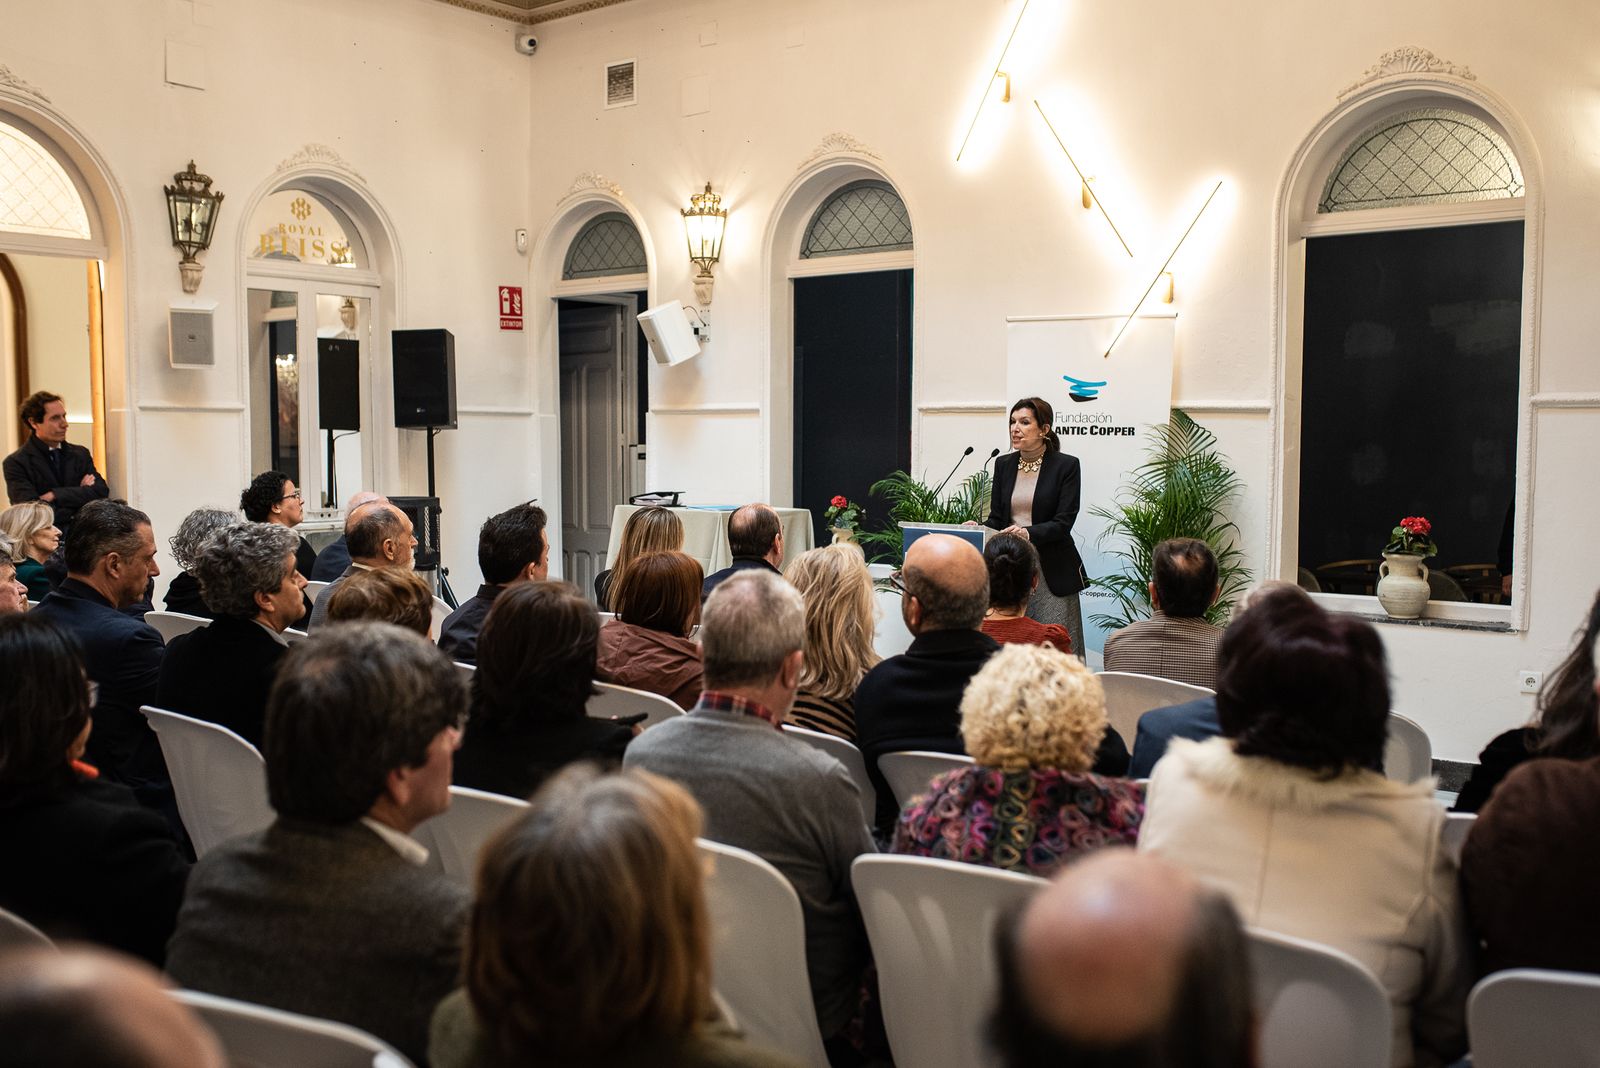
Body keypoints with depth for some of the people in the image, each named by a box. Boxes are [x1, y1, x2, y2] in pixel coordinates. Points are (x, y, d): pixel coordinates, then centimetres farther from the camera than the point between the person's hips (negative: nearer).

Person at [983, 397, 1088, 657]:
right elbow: (996, 518, 11)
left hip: (1051, 570, -4)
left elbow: (1063, 522, -10)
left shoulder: (1066, 465, -3)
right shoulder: (1004, 464, 11)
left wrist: (1028, 533, -27)